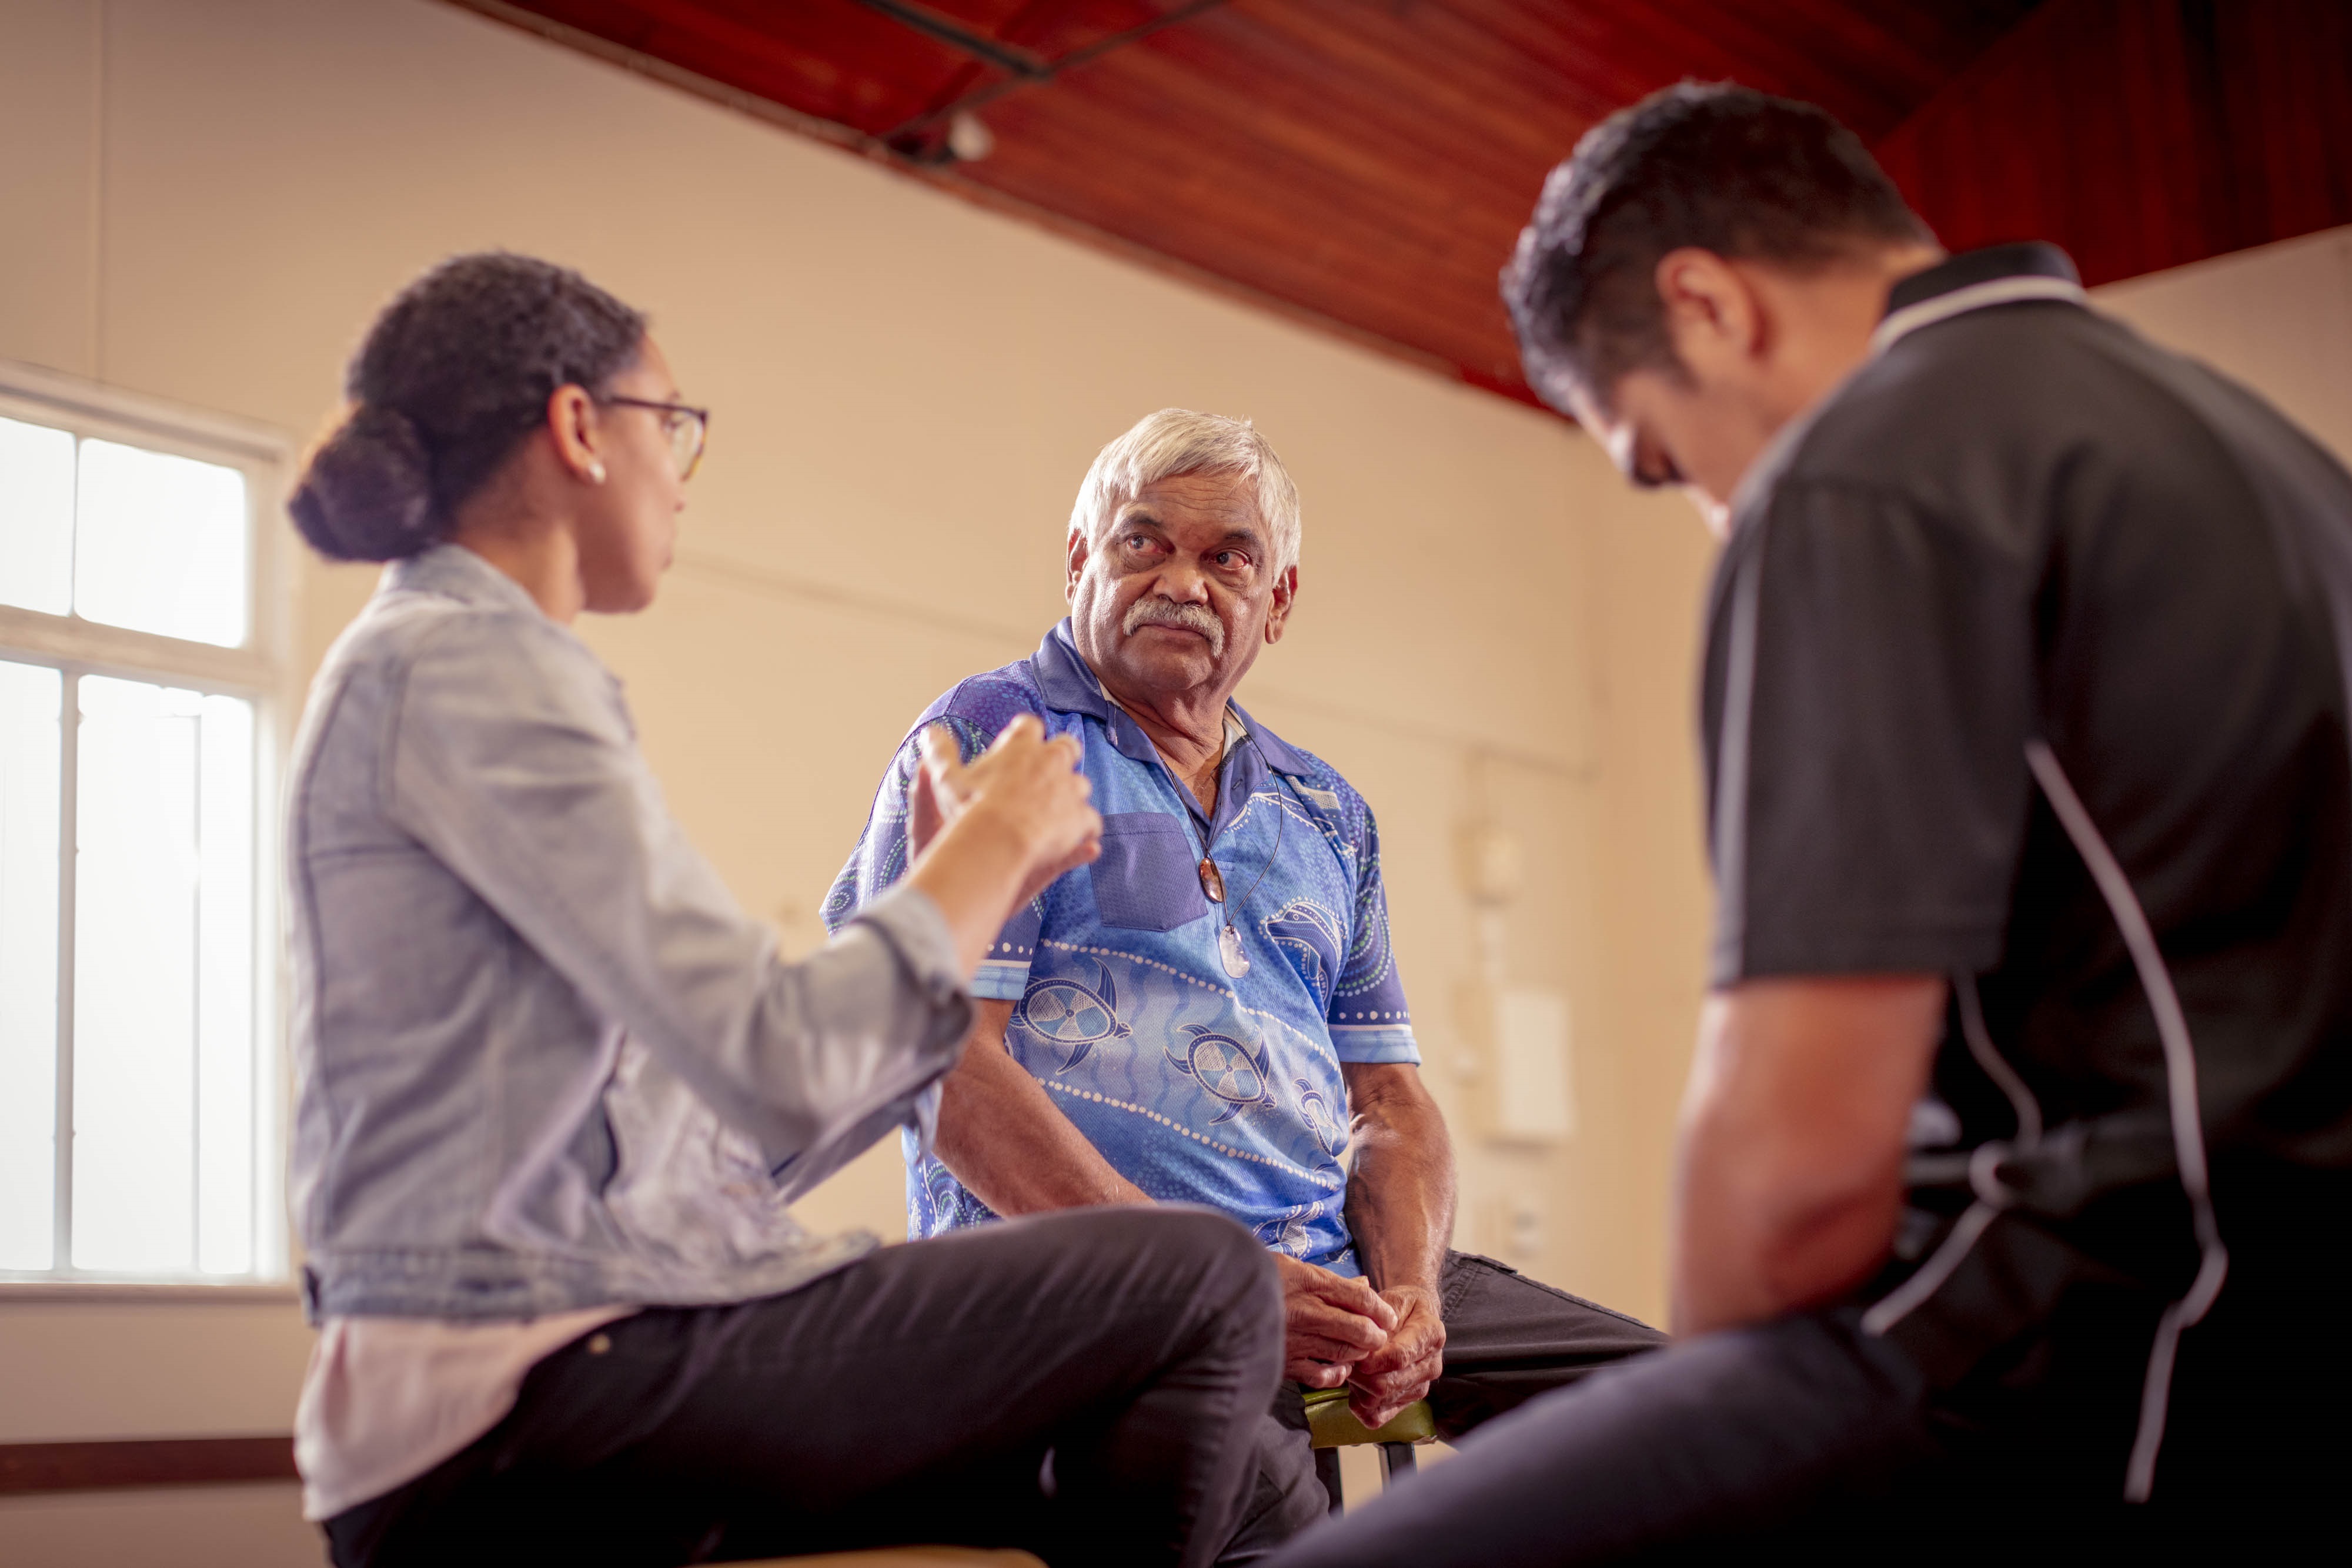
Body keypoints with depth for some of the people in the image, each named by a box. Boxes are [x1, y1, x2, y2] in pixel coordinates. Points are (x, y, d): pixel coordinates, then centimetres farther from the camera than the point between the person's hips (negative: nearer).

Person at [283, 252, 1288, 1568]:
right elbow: (782, 1069, -20)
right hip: (526, 1404, -10)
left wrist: (971, 879, 16)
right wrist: (995, 844, -4)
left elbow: (727, 1145, 15)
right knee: (1205, 1284, -10)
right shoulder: (468, 666, -10)